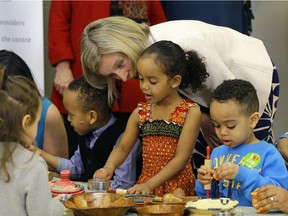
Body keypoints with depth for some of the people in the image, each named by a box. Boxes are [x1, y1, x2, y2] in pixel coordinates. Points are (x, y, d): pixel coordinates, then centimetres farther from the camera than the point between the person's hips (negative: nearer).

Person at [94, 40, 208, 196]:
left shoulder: (191, 112, -4)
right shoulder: (140, 112, 9)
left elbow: (181, 158, -9)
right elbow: (123, 148, 12)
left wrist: (150, 185, -16)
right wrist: (109, 167, -10)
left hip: (177, 188, -4)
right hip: (144, 184, 4)